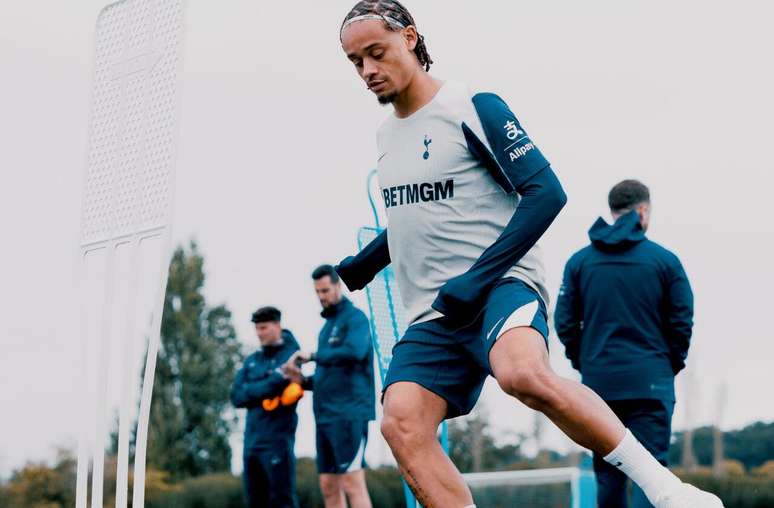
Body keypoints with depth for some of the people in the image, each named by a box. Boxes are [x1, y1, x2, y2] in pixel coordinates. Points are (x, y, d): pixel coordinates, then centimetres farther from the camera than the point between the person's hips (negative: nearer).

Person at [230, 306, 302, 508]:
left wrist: (253, 390, -6)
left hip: (278, 440, -6)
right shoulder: (251, 361, 17)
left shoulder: (291, 357, 1)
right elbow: (237, 396, 3)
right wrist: (273, 381, -7)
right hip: (251, 439, 6)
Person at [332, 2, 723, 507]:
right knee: (401, 423, -17)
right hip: (433, 314, 7)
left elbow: (546, 193, -13)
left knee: (523, 373, -37)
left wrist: (477, 278, -19)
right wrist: (364, 262, 24)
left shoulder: (474, 107, -5)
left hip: (500, 284, -7)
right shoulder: (387, 135, 17)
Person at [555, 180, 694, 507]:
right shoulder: (665, 260, -1)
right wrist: (671, 365, 13)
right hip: (650, 382, -3)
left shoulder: (579, 261, 5)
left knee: (608, 473, 11)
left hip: (599, 382, 3)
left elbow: (565, 322, 3)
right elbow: (682, 322, -1)